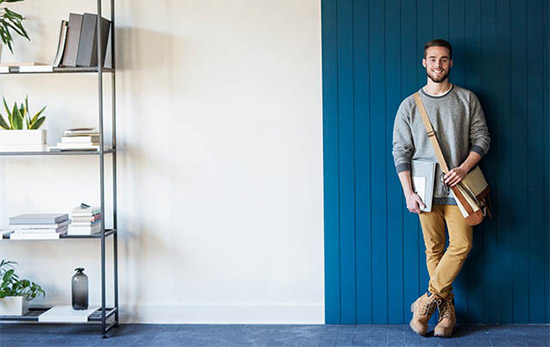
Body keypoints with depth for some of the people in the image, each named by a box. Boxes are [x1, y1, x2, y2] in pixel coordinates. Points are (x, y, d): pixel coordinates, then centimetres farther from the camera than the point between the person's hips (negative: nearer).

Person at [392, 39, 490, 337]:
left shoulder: (467, 99, 6)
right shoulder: (409, 105, 5)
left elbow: (481, 138, 6)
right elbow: (401, 151, 3)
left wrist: (464, 168, -12)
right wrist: (408, 193, -6)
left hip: (457, 186, 0)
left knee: (461, 244, -11)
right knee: (434, 249, 2)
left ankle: (426, 301, -2)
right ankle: (447, 309, 11)